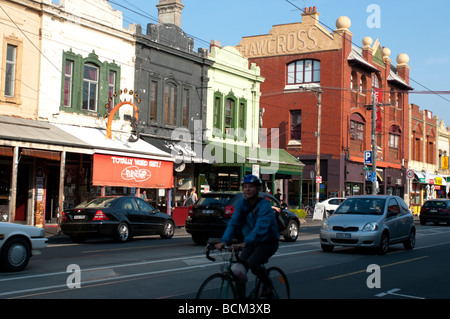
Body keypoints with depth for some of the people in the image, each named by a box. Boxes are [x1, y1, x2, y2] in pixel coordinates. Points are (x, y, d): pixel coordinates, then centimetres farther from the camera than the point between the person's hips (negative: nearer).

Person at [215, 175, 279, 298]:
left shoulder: (264, 205, -21)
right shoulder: (241, 204, -3)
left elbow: (260, 227, -34)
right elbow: (234, 223, -11)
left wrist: (245, 242, -47)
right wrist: (224, 241, -27)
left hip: (268, 242, -5)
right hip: (251, 243, 6)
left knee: (252, 262, -26)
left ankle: (268, 285, -1)